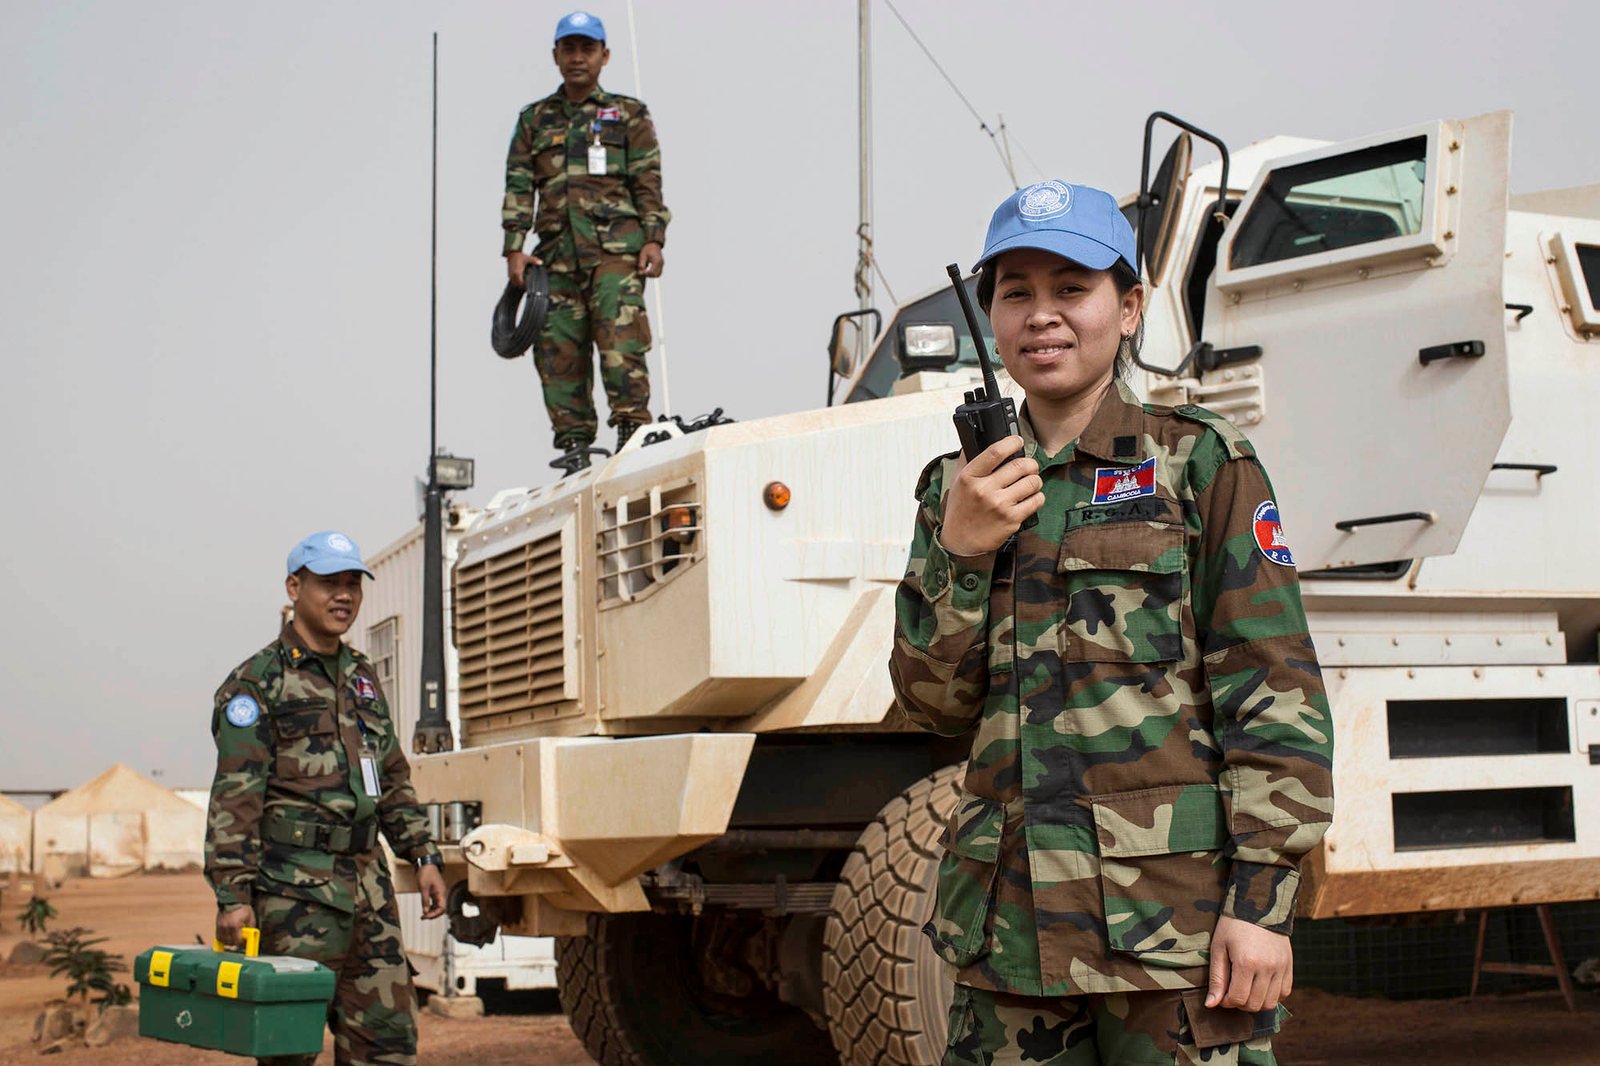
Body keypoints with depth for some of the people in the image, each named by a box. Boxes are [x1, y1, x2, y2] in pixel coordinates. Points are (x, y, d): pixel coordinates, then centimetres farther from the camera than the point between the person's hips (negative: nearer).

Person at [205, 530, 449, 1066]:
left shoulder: (362, 676, 16)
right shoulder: (256, 683, -7)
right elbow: (235, 797, -13)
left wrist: (422, 855, 15)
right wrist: (233, 895, -18)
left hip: (368, 889, 7)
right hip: (295, 895, -7)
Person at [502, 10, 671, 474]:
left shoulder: (629, 114, 13)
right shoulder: (534, 120, 19)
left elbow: (648, 183, 7)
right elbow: (519, 186, 13)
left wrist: (653, 239, -4)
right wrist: (514, 248, 2)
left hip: (616, 247, -3)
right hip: (557, 252, 3)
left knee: (619, 336, -17)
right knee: (559, 348, -1)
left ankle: (632, 429, -13)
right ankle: (573, 441, 3)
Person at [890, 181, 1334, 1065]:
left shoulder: (1200, 462, 0)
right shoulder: (961, 487, 12)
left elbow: (1274, 690, -5)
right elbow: (935, 704, 8)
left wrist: (1262, 899, -12)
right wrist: (958, 553, -7)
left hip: (1172, 915, -4)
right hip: (1009, 923, 4)